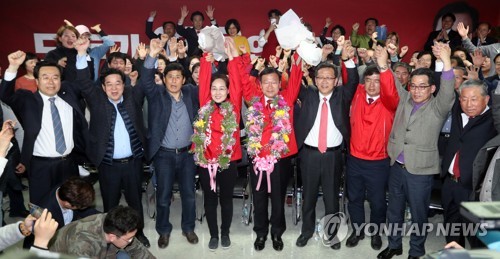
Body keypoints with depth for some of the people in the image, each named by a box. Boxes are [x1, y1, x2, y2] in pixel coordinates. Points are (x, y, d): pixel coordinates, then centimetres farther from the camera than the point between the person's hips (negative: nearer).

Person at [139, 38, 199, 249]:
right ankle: (163, 230, 28)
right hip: (164, 154, -2)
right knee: (163, 196, 8)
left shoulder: (191, 92, 4)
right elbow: (145, 81, -19)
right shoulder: (156, 94, -3)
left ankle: (188, 228, 32)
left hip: (187, 153, 2)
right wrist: (152, 56, -32)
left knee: (189, 194, 12)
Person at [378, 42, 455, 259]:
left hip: (420, 170, -4)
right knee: (394, 210, 18)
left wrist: (446, 62, -40)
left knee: (418, 214, 11)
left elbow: (448, 92, -26)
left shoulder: (438, 107, -8)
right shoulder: (404, 99, 5)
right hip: (396, 166, 4)